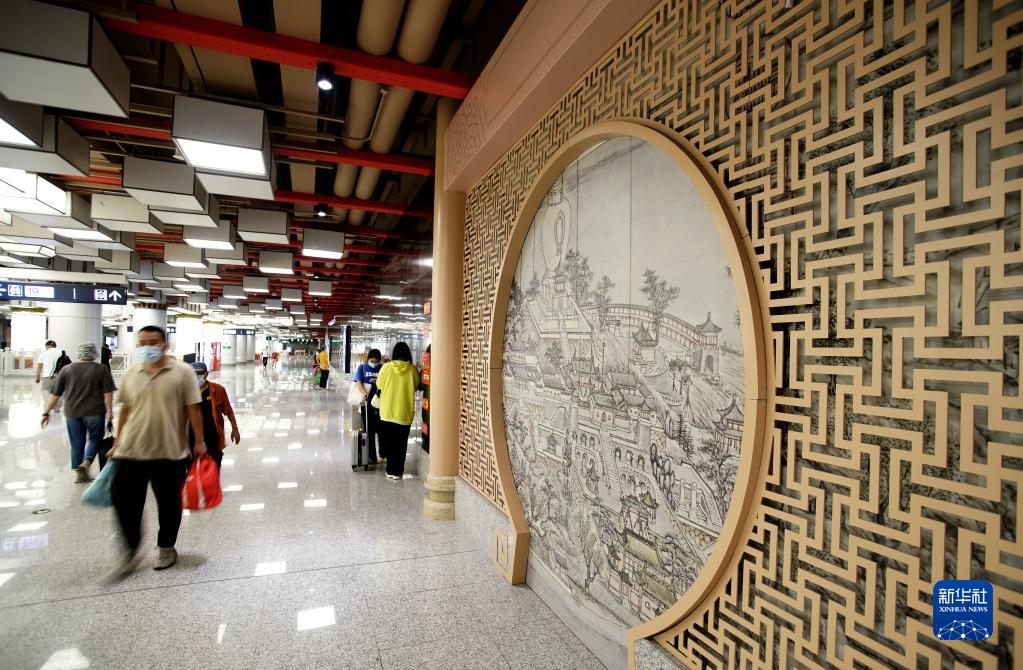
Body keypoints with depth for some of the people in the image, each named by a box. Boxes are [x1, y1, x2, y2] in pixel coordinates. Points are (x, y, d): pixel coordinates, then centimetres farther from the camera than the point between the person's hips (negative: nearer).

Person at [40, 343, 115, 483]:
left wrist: (46, 412, 11)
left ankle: (79, 473, 15)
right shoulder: (101, 370, -3)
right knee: (95, 439, 13)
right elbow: (108, 393, -7)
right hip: (95, 412, -2)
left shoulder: (66, 369, 5)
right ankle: (86, 462, -8)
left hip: (72, 413, 3)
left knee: (77, 443, 12)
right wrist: (109, 411, -2)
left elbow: (55, 394, 6)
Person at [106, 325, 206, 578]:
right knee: (124, 500, 4)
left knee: (169, 503, 11)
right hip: (131, 452, 3)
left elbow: (193, 410, -6)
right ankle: (130, 552, 24)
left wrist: (199, 442, -6)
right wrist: (117, 443, 15)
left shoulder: (182, 372, -7)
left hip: (170, 453, -3)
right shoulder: (131, 373, 5)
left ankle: (166, 547, 32)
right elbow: (125, 410, 14)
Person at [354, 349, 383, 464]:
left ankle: (383, 454, 19)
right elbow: (359, 382, -6)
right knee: (369, 431, 7)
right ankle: (371, 457, 17)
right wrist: (364, 393, -23)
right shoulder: (362, 367, 3)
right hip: (367, 404, 0)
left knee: (381, 430, 3)